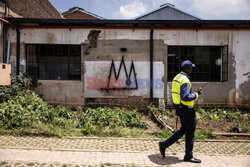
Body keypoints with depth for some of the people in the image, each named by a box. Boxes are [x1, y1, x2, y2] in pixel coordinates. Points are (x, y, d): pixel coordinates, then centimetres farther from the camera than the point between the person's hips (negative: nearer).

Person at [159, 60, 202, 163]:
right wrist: (196, 94, -12)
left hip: (179, 107, 9)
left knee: (184, 129, 18)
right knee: (190, 132, 5)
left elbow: (174, 94, 16)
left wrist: (176, 108, 22)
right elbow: (185, 97, -27)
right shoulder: (185, 80, -20)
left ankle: (164, 144, 16)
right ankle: (188, 156, 19)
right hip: (186, 109, -9)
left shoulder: (176, 78, 11)